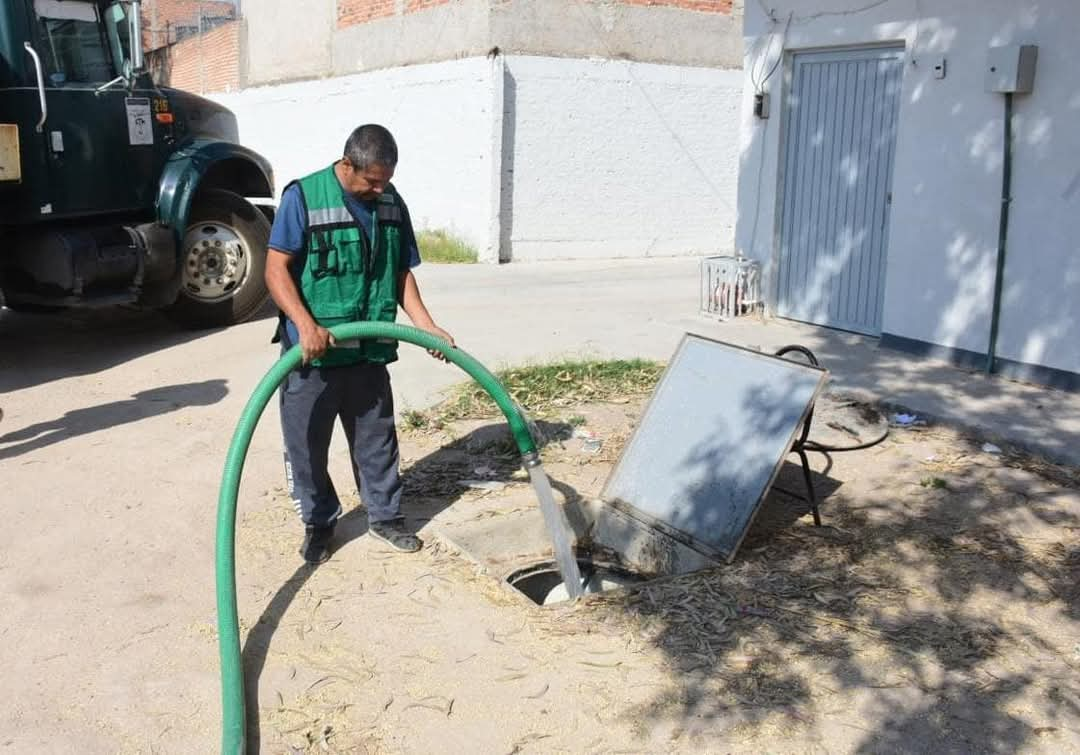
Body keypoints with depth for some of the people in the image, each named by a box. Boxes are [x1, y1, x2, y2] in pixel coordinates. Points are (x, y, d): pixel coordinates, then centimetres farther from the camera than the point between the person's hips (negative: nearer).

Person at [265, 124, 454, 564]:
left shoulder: (392, 204, 5)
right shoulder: (303, 196, -12)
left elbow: (401, 274, 11)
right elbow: (276, 269, -14)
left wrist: (427, 328, 1)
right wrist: (305, 325, -26)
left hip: (368, 352, 4)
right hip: (312, 352, -4)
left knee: (377, 440, 14)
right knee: (306, 444, 7)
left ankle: (385, 515, 31)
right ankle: (318, 523, 25)